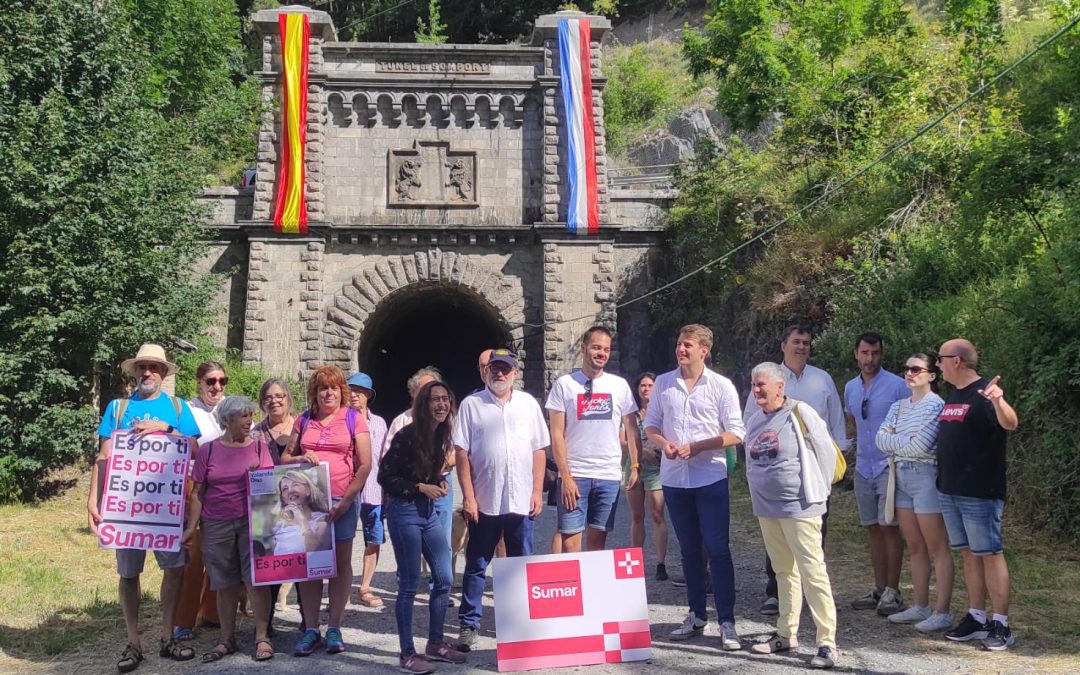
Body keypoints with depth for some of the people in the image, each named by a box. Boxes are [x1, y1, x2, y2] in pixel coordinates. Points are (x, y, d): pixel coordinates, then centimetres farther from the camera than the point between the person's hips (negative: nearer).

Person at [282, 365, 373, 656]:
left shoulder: (354, 419, 2)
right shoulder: (303, 421, 10)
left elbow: (365, 465, -2)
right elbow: (285, 457, 16)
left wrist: (346, 500, -11)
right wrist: (300, 458, -8)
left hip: (342, 501, -2)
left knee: (341, 563, 4)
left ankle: (334, 629, 12)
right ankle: (311, 630, 10)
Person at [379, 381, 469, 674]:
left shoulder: (441, 434, 5)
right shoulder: (407, 435, -16)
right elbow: (385, 477, -14)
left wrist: (441, 483, 0)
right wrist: (421, 488, -17)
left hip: (429, 511, 7)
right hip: (405, 512, -7)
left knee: (444, 579, 9)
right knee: (409, 584, -2)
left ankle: (435, 644, 24)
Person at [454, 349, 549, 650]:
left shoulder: (528, 403, 7)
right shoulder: (471, 404, 0)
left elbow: (539, 450, 8)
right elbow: (461, 453, -3)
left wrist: (537, 491, 1)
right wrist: (468, 496, -8)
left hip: (521, 501, 2)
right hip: (484, 501, -2)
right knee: (476, 566, 6)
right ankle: (469, 625, 14)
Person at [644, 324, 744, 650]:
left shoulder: (721, 386, -2)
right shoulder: (663, 383, 7)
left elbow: (735, 433, -4)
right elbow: (650, 426, 12)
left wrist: (698, 447, -15)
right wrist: (664, 443, -9)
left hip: (711, 478, -3)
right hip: (674, 477, 4)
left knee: (717, 549, -4)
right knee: (689, 549, 13)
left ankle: (726, 622, 2)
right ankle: (697, 615, 23)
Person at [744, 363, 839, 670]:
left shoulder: (800, 414, -10)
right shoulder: (754, 420, 11)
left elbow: (827, 453, -7)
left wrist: (817, 491, -1)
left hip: (798, 507, -7)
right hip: (766, 508, 7)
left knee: (812, 573, -7)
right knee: (784, 572, 15)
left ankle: (827, 643, -4)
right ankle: (786, 634, 24)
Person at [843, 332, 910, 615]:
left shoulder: (897, 386, -10)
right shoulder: (850, 388, 8)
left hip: (889, 467, -6)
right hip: (863, 468, 6)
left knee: (889, 528, -5)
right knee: (873, 529, 10)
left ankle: (892, 591, 2)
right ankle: (879, 589, 18)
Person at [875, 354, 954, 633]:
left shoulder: (936, 405, -10)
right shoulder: (899, 406, 13)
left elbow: (922, 445, -18)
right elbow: (881, 439, 3)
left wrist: (896, 444, -3)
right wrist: (907, 440, -11)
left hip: (926, 478, -7)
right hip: (902, 479, 7)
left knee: (937, 549, -2)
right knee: (915, 548, 12)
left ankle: (942, 612, 1)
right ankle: (920, 606, 19)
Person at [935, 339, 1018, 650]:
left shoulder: (983, 394, -13)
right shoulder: (953, 395, 14)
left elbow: (1010, 424, -30)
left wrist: (998, 402, -50)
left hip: (979, 492, -8)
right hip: (951, 490, 8)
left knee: (990, 554, -2)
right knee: (969, 553, 12)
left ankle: (1001, 624, 4)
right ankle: (976, 618, 20)